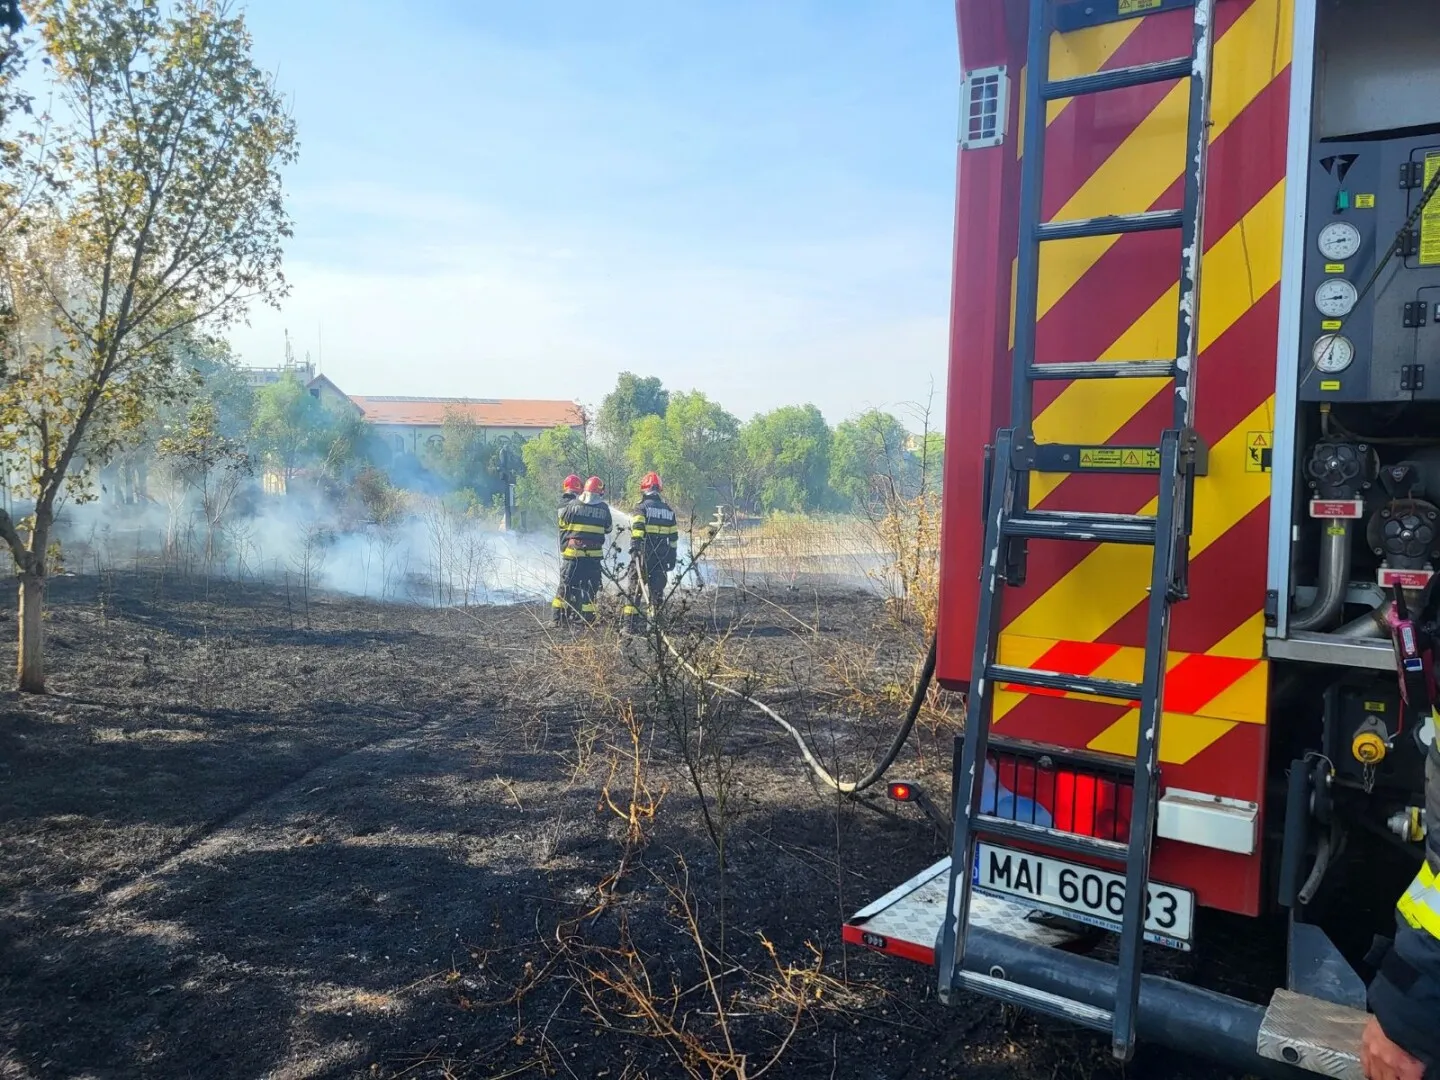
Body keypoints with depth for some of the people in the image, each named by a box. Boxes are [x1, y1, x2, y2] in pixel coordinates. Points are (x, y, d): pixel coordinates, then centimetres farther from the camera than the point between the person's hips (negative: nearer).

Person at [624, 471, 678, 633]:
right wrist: (672, 557, 19)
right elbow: (674, 537, 15)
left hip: (643, 555, -4)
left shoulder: (642, 508, -2)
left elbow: (637, 529, -16)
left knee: (635, 588, 2)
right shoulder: (668, 510, 14)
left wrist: (634, 548, -19)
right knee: (657, 589, 9)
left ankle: (631, 622, -1)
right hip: (661, 557, 4)